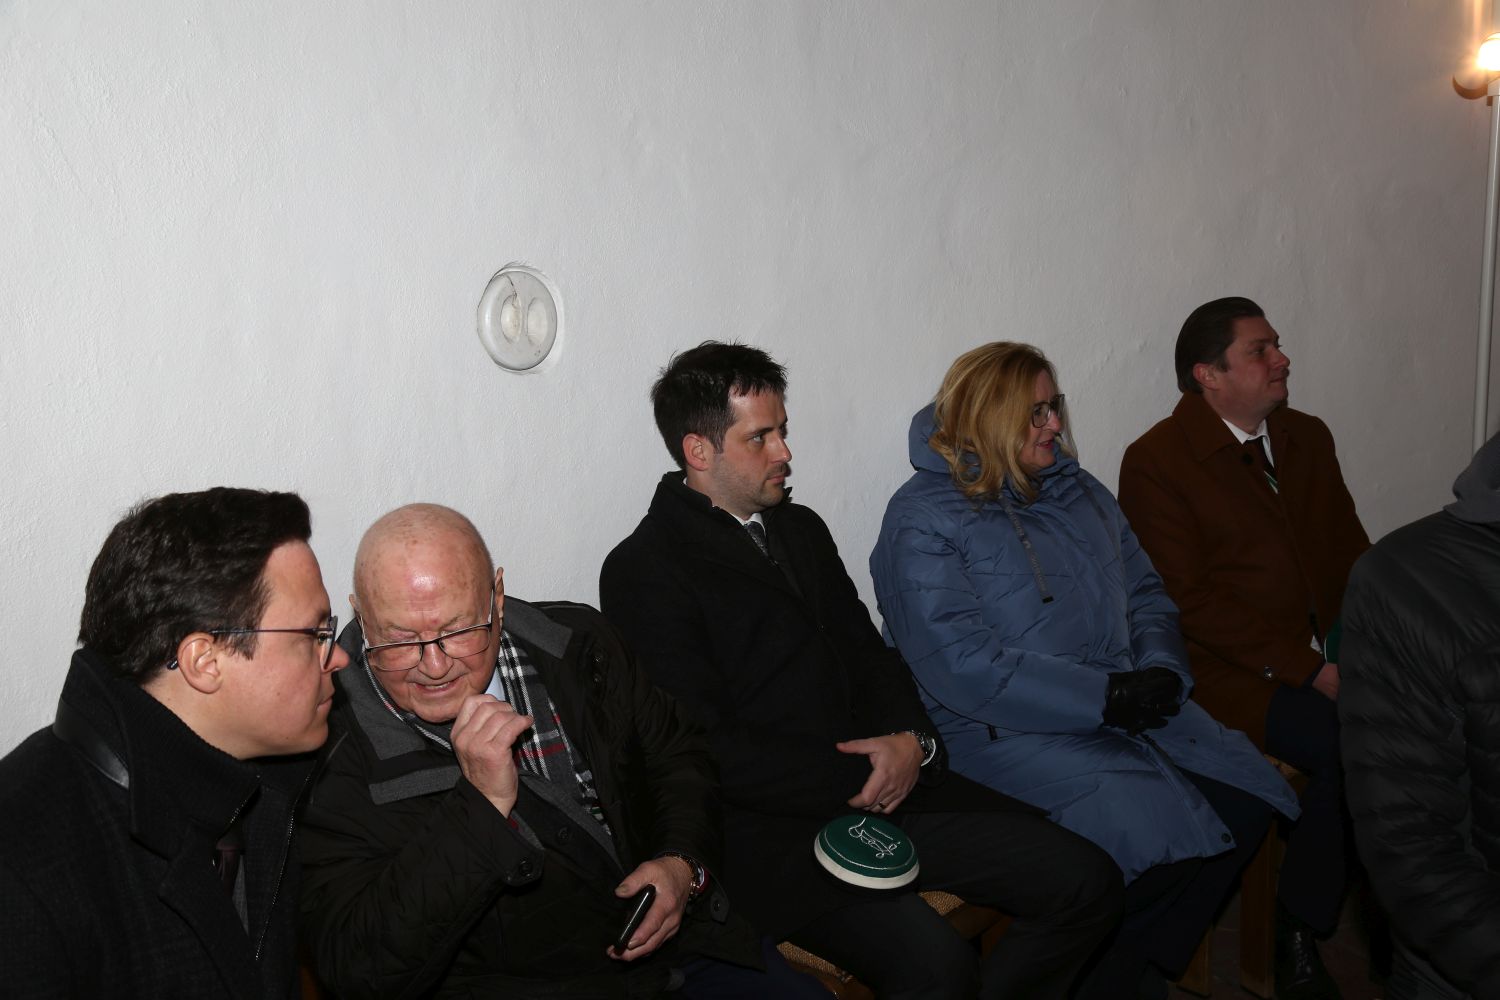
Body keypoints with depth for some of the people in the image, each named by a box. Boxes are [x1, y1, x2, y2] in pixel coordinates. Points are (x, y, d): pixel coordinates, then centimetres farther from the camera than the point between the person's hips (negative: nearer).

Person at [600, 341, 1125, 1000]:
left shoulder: (801, 528, 17)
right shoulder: (642, 571, -8)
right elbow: (707, 750, -15)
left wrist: (913, 740, -3)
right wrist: (853, 783, -13)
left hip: (885, 786, 8)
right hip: (772, 827, -7)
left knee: (1087, 884, -2)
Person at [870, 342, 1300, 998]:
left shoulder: (1076, 491, 15)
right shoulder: (923, 521, -11)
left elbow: (1145, 594, 18)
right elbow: (966, 671, -20)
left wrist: (1159, 672, -4)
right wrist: (1107, 697, -19)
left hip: (1124, 710, 8)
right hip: (1003, 734, -8)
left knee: (1244, 802, -8)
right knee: (1157, 834, -25)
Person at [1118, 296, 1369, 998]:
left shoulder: (1307, 437, 16)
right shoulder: (1155, 461, -6)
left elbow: (1350, 552, 15)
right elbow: (1188, 601, -12)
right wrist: (1307, 670, -16)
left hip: (1331, 649, 6)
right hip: (1234, 672, -6)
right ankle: (1299, 934, -6)